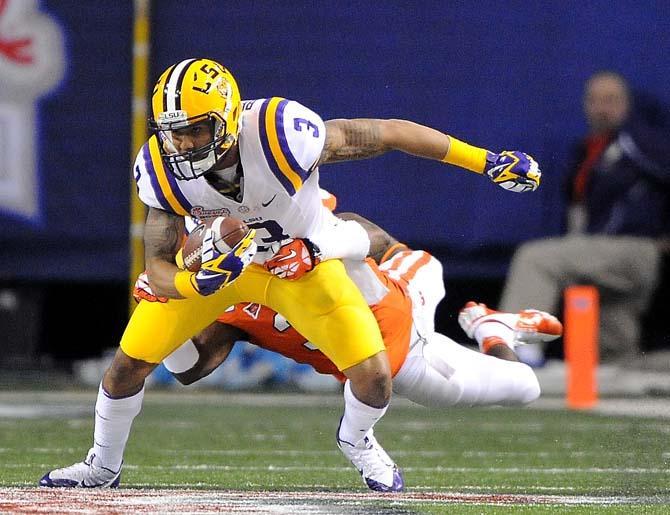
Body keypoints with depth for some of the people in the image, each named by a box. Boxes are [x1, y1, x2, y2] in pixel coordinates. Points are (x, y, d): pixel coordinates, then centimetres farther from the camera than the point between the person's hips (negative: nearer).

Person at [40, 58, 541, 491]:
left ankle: (356, 441, 24)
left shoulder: (281, 135, -40)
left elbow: (389, 132, -28)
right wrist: (198, 283, -45)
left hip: (305, 264, -2)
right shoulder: (164, 170, -28)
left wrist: (486, 161, -24)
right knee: (129, 363, -3)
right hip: (223, 259, 2)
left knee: (374, 379, -14)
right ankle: (104, 465, 27)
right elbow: (157, 271, -20)